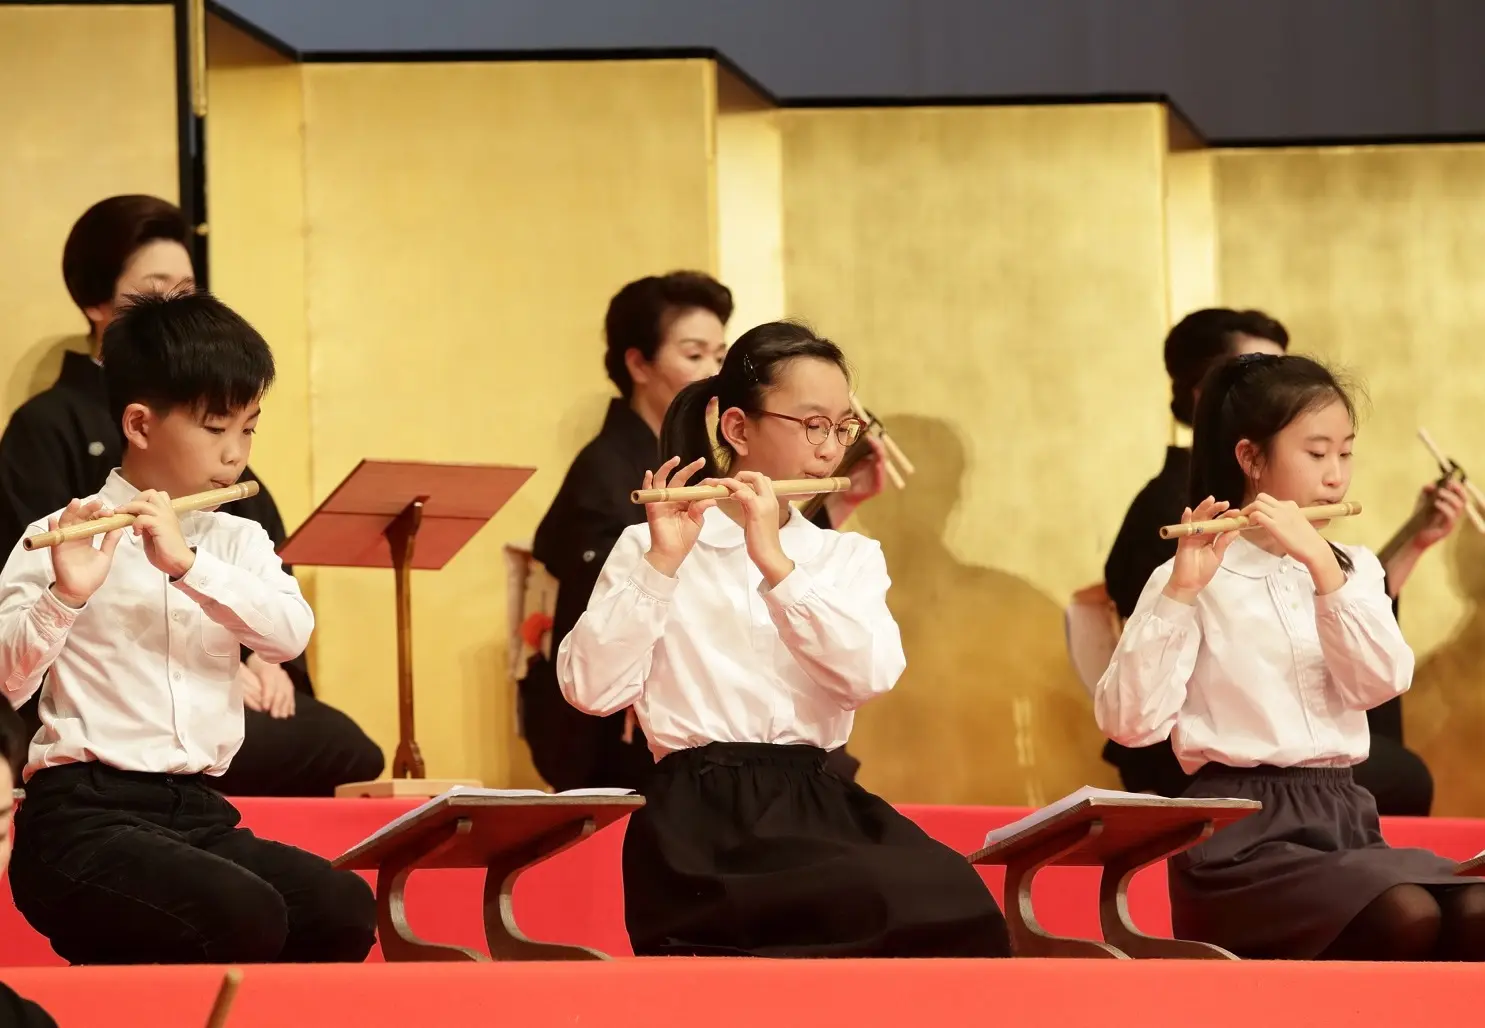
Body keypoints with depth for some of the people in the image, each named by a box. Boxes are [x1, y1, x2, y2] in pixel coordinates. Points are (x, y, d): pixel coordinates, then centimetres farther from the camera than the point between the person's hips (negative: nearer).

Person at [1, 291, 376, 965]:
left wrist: (187, 563, -18)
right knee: (244, 921, -30)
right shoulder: (61, 538, 1)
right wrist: (66, 594, -24)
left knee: (343, 913, -21)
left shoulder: (238, 541, 15)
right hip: (83, 813, -5)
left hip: (198, 811, 5)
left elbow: (291, 635, -5)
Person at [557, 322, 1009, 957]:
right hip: (701, 818, -4)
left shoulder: (850, 558, 17)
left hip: (819, 804, 4)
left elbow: (873, 675, -4)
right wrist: (663, 562, -14)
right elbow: (591, 690, -7)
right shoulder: (649, 549, 8)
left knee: (954, 900, -31)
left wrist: (775, 562, -12)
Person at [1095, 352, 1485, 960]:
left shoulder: (1353, 567, 16)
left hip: (1342, 817, 5)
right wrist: (1181, 592, -19)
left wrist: (1321, 564, -13)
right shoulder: (1196, 577, 0)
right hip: (1241, 828, -5)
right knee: (1407, 922, -31)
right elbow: (1130, 723, -12)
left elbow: (1383, 682, -4)